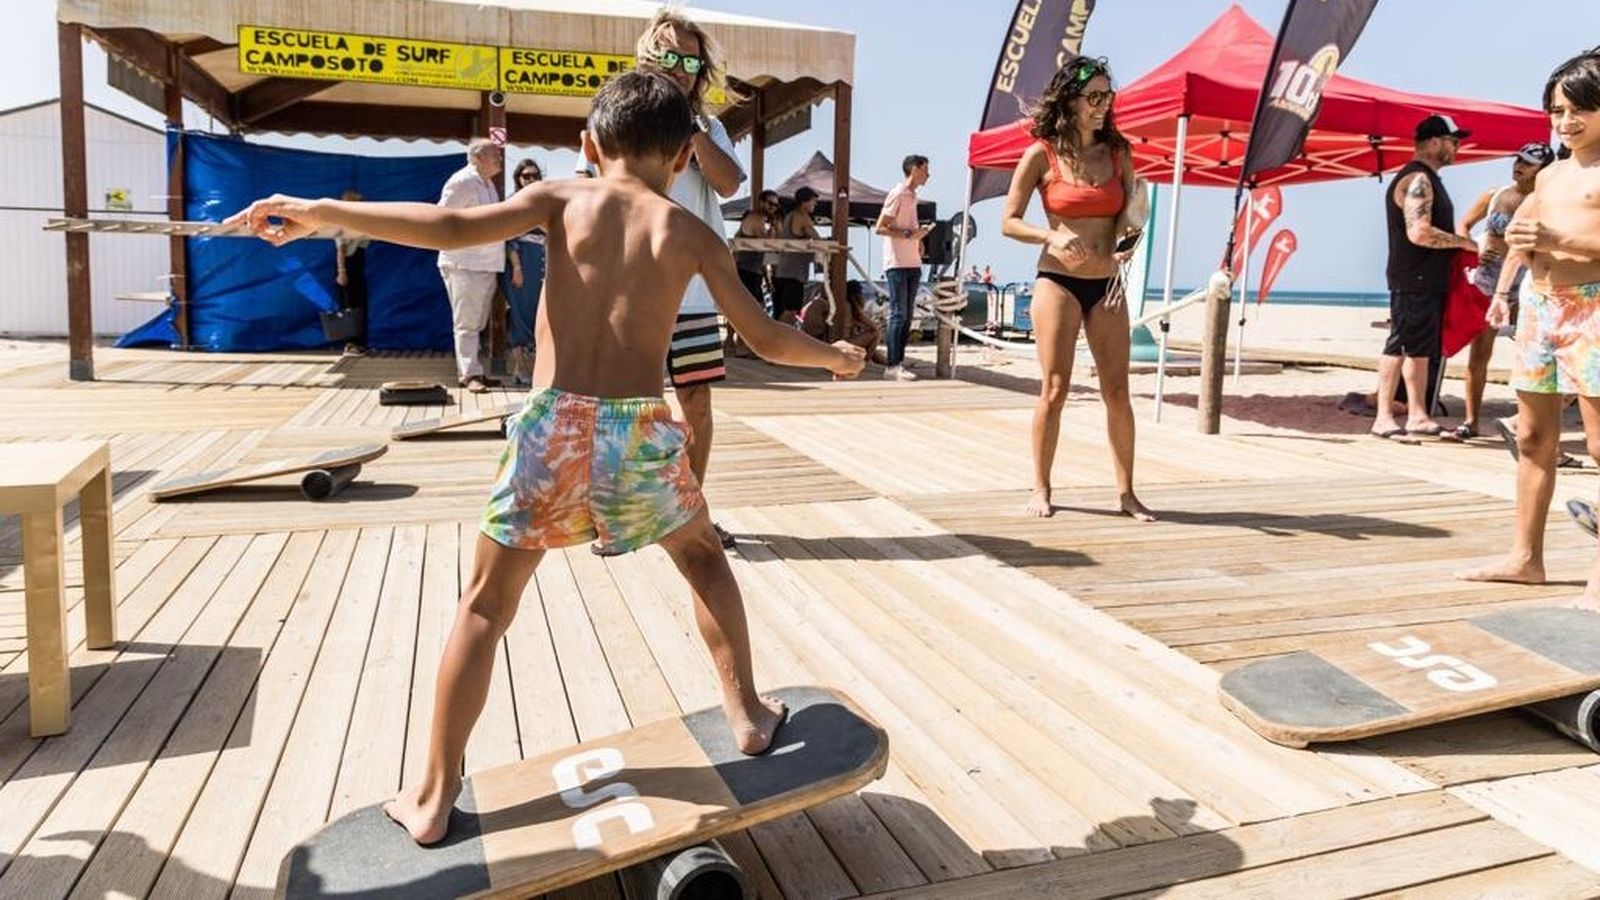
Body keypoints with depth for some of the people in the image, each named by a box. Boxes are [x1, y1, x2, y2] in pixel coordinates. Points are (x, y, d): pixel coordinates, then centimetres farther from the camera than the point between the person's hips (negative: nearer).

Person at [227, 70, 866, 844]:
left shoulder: (562, 198, 7)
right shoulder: (689, 233, 8)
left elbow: (452, 228, -8)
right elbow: (766, 339, 9)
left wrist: (319, 213, -2)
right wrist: (834, 356, 28)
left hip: (552, 425, 0)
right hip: (640, 429, 0)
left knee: (485, 605, 13)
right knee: (701, 555, 28)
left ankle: (433, 798, 17)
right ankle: (747, 714, 33)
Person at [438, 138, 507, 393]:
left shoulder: (488, 183, 15)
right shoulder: (462, 182, -11)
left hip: (487, 264, 9)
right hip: (464, 264, -9)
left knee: (477, 323, 13)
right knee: (466, 323, -6)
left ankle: (474, 372, 20)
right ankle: (469, 374, -4)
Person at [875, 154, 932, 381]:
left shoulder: (912, 196, 18)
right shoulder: (898, 194, -7)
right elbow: (880, 228, -13)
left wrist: (918, 239, 10)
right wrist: (909, 234, -19)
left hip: (912, 264, 9)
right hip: (897, 264, -8)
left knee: (907, 315, 7)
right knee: (898, 315, -10)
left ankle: (899, 363, 10)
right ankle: (892, 366, -9)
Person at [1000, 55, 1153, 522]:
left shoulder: (1117, 151, 10)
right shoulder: (1042, 154, -1)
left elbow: (1131, 215, 14)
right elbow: (1009, 222, -2)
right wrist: (1051, 237, -19)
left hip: (1106, 285, 4)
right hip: (1058, 281, -4)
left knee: (1117, 391, 2)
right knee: (1054, 389, -4)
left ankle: (1126, 492, 12)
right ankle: (1041, 489, 9)